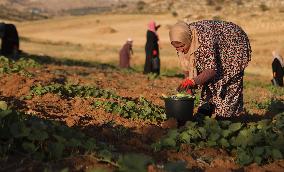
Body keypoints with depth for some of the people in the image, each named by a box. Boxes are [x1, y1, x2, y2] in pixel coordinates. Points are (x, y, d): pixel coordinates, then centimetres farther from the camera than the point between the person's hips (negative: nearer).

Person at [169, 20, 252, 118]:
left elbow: (212, 69, -42)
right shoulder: (183, 39, -17)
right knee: (207, 78, -2)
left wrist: (193, 81, -51)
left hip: (235, 44, -7)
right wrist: (188, 84, -18)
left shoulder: (205, 38, -40)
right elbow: (187, 66, -6)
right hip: (219, 49, 7)